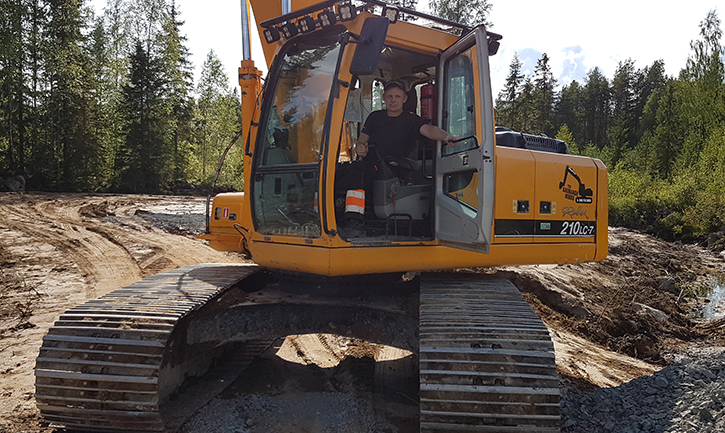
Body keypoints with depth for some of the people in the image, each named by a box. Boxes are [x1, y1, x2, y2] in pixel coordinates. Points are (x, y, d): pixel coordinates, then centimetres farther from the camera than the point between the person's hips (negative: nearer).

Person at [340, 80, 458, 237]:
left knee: (358, 169, -30)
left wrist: (445, 136, -36)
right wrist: (359, 149, -5)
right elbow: (361, 141, 21)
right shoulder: (375, 117, 18)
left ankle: (354, 223, -35)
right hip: (369, 165, 3)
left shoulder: (411, 120, 6)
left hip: (392, 170, -3)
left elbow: (428, 130, -14)